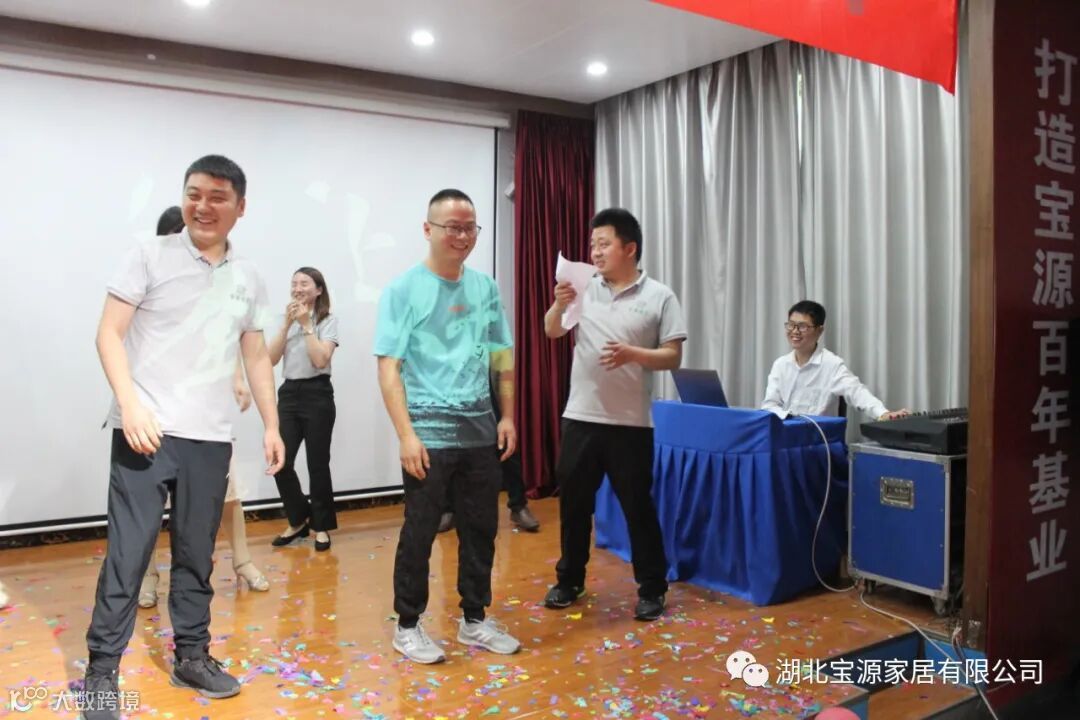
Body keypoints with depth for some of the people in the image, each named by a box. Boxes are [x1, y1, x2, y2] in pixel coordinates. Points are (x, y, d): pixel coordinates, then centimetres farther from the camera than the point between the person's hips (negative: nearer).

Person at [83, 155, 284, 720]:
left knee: (196, 554, 12)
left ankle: (192, 657, 27)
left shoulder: (248, 279, 10)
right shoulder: (150, 255, -1)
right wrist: (130, 404, -17)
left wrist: (271, 424, 11)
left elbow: (256, 358, 16)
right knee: (127, 555, 0)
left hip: (210, 439, 4)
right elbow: (109, 333, -5)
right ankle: (101, 673, 14)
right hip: (145, 432, -3)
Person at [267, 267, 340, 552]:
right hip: (288, 393, 4)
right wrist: (287, 324, -6)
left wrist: (306, 324, -12)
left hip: (317, 394, -4)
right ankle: (298, 520, 18)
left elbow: (320, 360, -16)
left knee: (317, 464, 0)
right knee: (280, 462, -3)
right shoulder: (287, 320, 12)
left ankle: (321, 526, 16)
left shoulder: (328, 320, -3)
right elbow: (272, 359, 1)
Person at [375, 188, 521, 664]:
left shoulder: (486, 287, 9)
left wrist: (508, 416, 10)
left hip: (480, 428, 5)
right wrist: (406, 434, -15)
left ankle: (475, 620, 27)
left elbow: (502, 356, 15)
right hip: (428, 431, -5)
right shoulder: (403, 289, -5)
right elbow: (388, 367, -9)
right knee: (420, 531, 3)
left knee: (481, 528, 11)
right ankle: (408, 626, 19)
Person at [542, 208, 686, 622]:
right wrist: (559, 305, -13)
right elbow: (551, 332, 6)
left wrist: (633, 354, -20)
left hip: (631, 423, -3)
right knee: (573, 502, 12)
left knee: (638, 506, 6)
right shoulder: (584, 289, 6)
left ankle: (652, 589, 21)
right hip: (581, 417, 3)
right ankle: (569, 581, 29)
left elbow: (673, 357, -4)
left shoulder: (659, 297, -2)